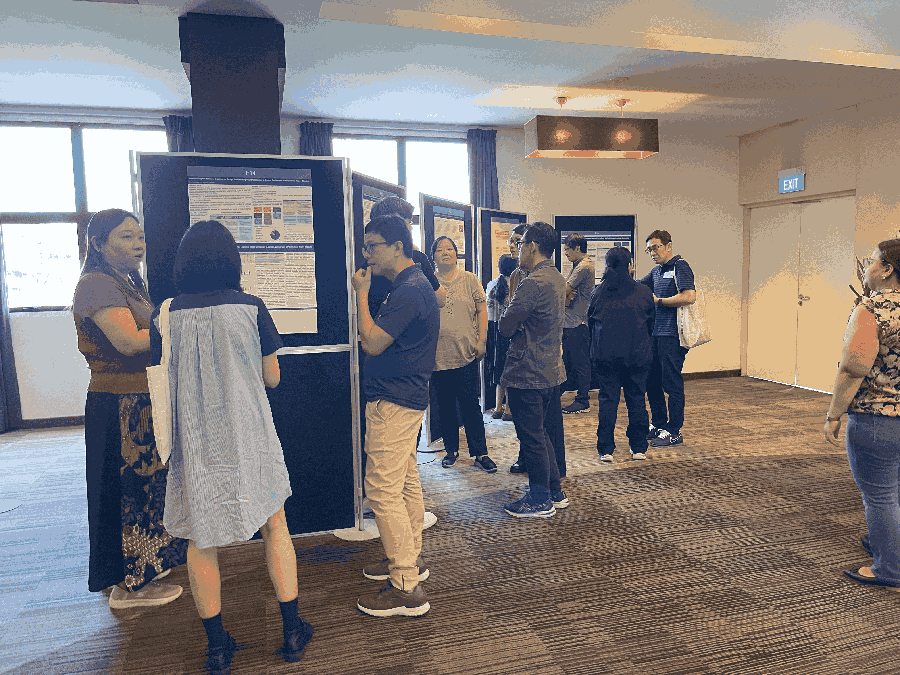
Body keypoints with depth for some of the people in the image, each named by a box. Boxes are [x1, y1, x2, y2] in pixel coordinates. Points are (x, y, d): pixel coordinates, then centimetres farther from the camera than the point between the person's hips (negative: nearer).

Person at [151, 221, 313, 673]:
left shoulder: (166, 314, -5)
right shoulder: (251, 308, -8)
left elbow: (162, 376, 2)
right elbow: (272, 378, 0)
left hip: (194, 440, 1)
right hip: (249, 436, -1)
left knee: (202, 538, 14)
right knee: (274, 526, 14)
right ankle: (292, 633, 22)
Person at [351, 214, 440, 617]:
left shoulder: (409, 291, -19)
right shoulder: (411, 285, 15)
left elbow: (372, 343, -21)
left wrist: (362, 293, -13)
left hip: (393, 403, -11)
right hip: (404, 399, 11)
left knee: (383, 490, -7)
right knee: (406, 482, 18)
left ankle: (406, 589, 0)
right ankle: (410, 559, 32)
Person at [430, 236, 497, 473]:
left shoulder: (469, 280, 7)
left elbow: (482, 311, 5)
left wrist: (481, 341, -4)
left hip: (466, 354, -1)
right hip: (438, 355, 1)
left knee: (471, 406, 1)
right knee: (445, 407, 9)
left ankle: (480, 452, 10)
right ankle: (451, 449, 24)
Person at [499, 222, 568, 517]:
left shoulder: (533, 283, -20)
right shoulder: (558, 279, 11)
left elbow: (505, 326, -18)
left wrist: (510, 303, 1)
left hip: (528, 372, -10)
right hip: (552, 369, 10)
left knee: (532, 437, 2)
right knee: (550, 432, 17)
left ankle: (540, 500, 13)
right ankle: (555, 492, 29)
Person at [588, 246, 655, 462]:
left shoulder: (598, 293, -4)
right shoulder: (643, 292, -4)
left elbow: (591, 319, 9)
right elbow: (650, 322, 8)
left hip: (605, 355, 0)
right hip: (638, 354, 0)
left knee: (607, 399, 6)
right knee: (636, 399, 10)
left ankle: (606, 449, 7)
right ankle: (639, 448, 18)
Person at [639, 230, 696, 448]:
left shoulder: (680, 267, -9)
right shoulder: (656, 271, 17)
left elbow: (689, 297, -22)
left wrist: (659, 301, -12)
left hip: (672, 335, -9)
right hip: (656, 333, 9)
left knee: (672, 384, -2)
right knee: (652, 381, 15)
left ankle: (674, 432, 7)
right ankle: (658, 425, 28)